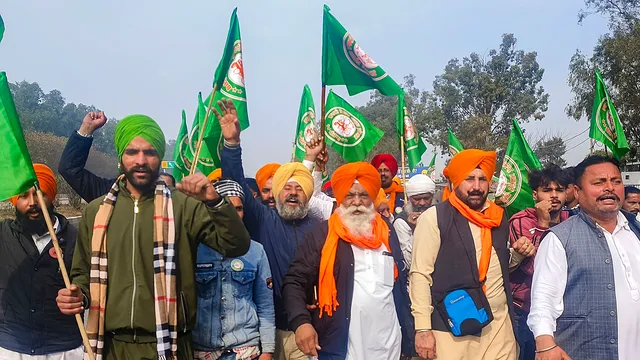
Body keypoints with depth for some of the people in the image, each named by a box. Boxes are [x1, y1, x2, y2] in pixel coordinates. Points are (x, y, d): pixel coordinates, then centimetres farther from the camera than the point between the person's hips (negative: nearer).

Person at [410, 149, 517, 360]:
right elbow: (420, 274, -11)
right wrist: (423, 328, -15)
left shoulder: (498, 217, 9)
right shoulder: (434, 218, -9)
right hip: (453, 328, -4)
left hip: (499, 323, 5)